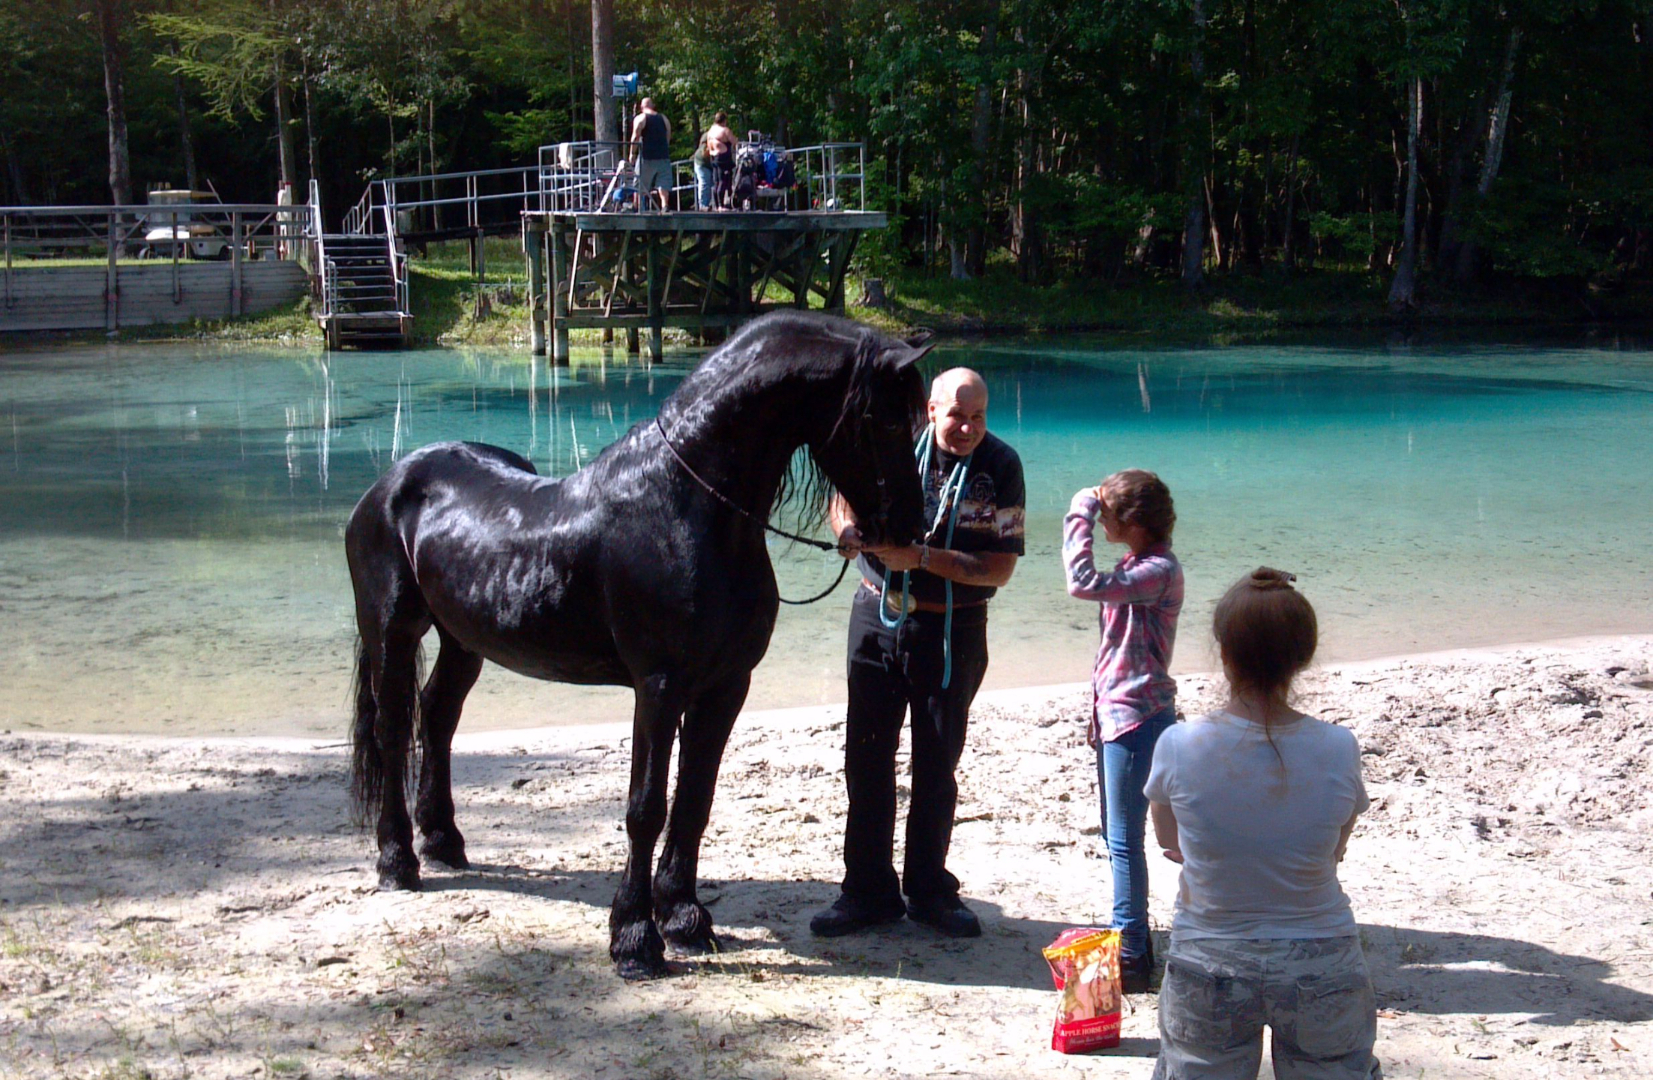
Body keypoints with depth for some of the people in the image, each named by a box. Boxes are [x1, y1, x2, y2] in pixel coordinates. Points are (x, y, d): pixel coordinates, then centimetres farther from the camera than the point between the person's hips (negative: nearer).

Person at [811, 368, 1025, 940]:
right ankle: (868, 889, 16)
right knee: (866, 755, 5)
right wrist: (849, 531, -10)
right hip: (879, 618, 2)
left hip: (954, 632, -1)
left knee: (937, 764, 9)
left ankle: (929, 890, 23)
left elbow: (1000, 567, -13)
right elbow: (844, 497, 13)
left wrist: (925, 557, -23)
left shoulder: (1001, 466, -9)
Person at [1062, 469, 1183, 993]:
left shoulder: (1160, 570, -18)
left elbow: (1083, 582, -32)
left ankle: (1131, 955, 0)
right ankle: (1132, 941, 25)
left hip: (1138, 716, -10)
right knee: (1117, 836, 16)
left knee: (1125, 838, -6)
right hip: (1114, 712, 10)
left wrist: (1081, 515, -22)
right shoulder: (1134, 566, 13)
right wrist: (1099, 705, 19)